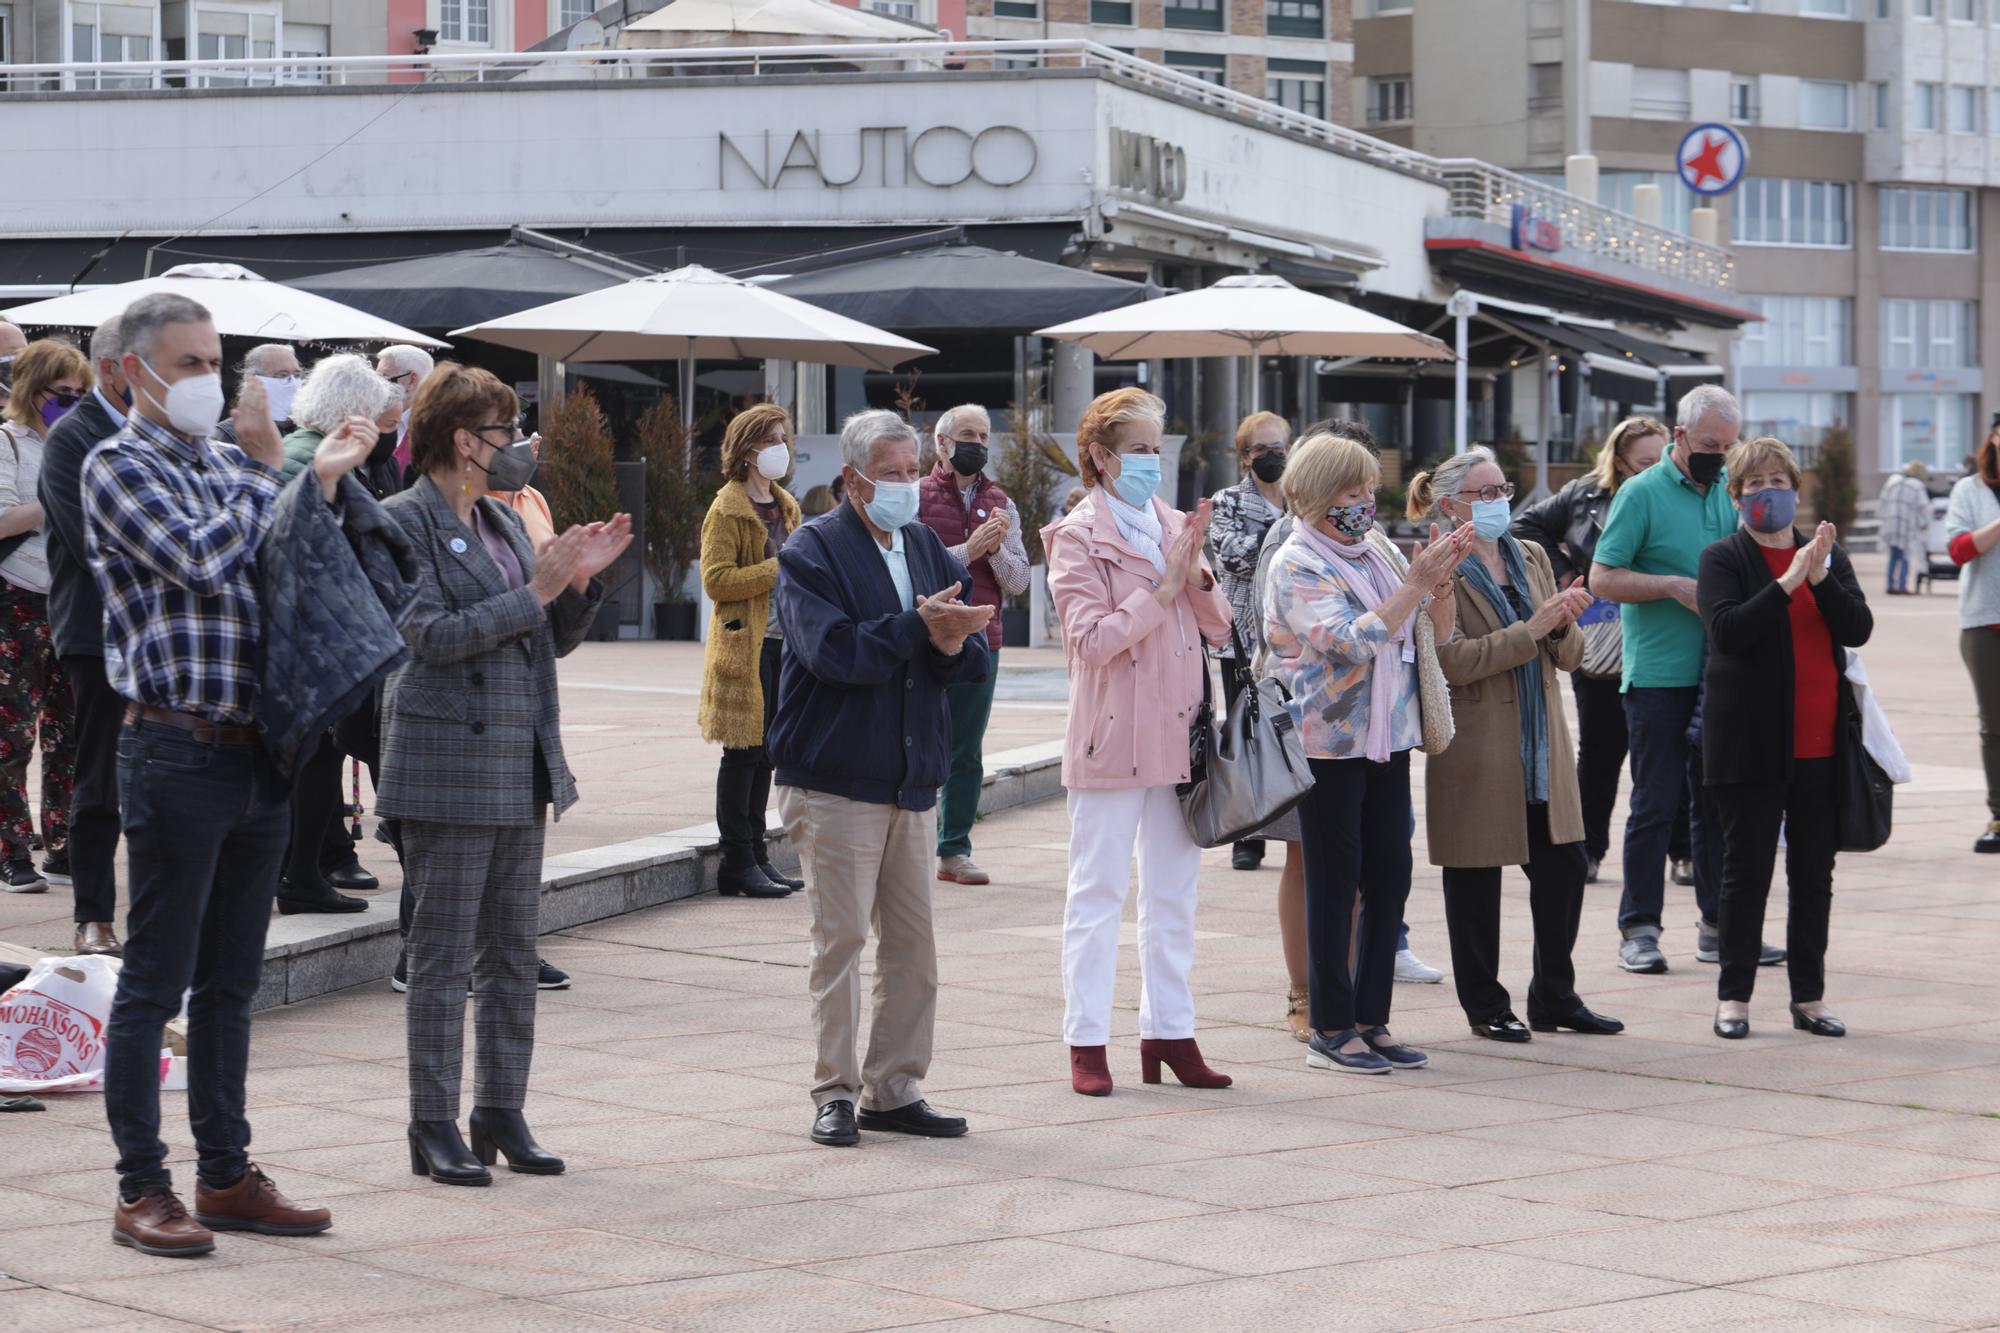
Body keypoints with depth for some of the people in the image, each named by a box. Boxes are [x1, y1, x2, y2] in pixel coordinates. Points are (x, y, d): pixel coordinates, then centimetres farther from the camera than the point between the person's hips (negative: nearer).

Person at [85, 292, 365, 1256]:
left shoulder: (224, 464, 16)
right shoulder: (119, 468, -5)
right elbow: (201, 560, -19)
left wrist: (321, 483, 6)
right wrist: (263, 469, -9)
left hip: (255, 755, 7)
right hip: (177, 751, -7)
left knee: (230, 983, 13)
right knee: (156, 981, -2)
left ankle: (226, 1175, 20)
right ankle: (141, 1189, 4)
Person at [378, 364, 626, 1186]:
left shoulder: (503, 524, 15)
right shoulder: (404, 521, -8)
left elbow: (554, 641, 17)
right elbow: (432, 634, -18)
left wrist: (582, 579, 1)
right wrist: (534, 593, -17)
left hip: (521, 763, 8)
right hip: (448, 762, -8)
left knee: (512, 954, 10)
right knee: (442, 956, -3)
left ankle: (501, 1113, 17)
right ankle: (434, 1128, 2)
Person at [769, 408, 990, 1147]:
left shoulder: (929, 549, 14)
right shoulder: (812, 552, -6)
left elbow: (971, 658, 8)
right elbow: (833, 649, -21)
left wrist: (953, 643, -15)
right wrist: (919, 626, -23)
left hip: (912, 779, 6)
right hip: (834, 780, -6)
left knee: (913, 942, 7)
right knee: (840, 937, -4)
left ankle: (895, 1090, 15)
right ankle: (835, 1092, 4)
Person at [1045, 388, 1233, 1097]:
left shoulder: (1174, 526, 12)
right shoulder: (1077, 536, -5)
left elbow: (1218, 626, 10)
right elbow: (1092, 639, -15)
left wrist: (1195, 570, -7)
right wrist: (1161, 589, -14)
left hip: (1177, 734, 6)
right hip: (1111, 738, -6)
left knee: (1174, 894, 10)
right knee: (1097, 893, -2)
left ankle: (1169, 1035, 16)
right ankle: (1086, 1043, 2)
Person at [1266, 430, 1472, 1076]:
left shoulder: (1379, 550, 11)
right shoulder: (1297, 566, -9)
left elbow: (1436, 636, 13)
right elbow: (1353, 640, -21)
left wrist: (1442, 577, -5)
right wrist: (1416, 582, -21)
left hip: (1388, 737, 7)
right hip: (1329, 741, -7)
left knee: (1390, 877, 6)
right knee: (1335, 883, -2)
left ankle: (1371, 1020, 13)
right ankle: (1330, 1029, 5)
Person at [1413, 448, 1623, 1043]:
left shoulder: (1532, 558, 13)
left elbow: (1568, 656, 14)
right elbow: (1452, 660, -19)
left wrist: (1564, 624, -8)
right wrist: (1532, 629, -20)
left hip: (1542, 745, 6)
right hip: (1476, 749, -6)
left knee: (1563, 867, 5)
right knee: (1476, 882, 3)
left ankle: (1554, 999, 18)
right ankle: (1486, 1007, 14)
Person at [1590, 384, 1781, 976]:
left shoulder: (1731, 491, 11)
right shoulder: (1642, 493, -5)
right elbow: (1602, 578, -9)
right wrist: (1675, 585, -17)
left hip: (1720, 676, 5)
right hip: (1658, 677, -5)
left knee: (1718, 803, 8)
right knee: (1655, 805, -2)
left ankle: (1719, 926, 15)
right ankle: (1639, 930, 5)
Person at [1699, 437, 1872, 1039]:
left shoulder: (1828, 555, 12)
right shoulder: (1724, 559, -1)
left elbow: (1858, 629, 0)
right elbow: (1727, 630, -16)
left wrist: (1822, 578, -15)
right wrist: (1788, 582, -20)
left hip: (1819, 743, 4)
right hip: (1750, 742, -4)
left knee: (1814, 875, 7)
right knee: (1746, 871, 1)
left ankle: (1809, 998, 14)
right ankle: (1733, 997, 8)